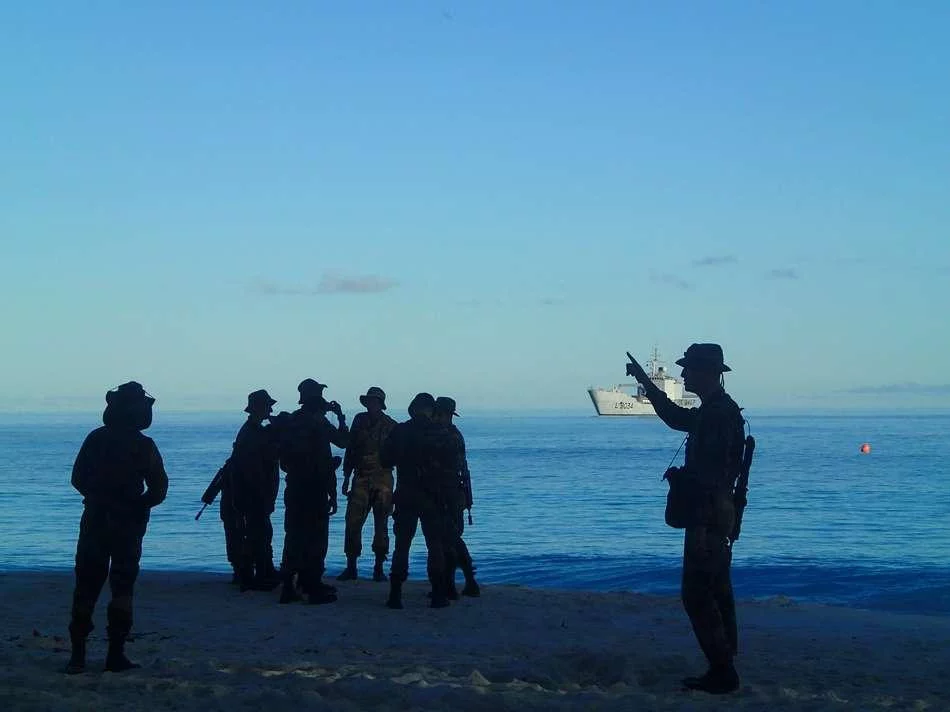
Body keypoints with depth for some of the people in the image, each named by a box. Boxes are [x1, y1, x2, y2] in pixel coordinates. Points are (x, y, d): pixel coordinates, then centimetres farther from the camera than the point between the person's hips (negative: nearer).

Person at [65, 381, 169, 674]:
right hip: (129, 527, -1)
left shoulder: (96, 439, -2)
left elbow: (78, 480, 5)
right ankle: (116, 654, 3)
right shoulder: (145, 446, -7)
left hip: (95, 522, 1)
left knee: (86, 587, 8)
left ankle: (78, 653, 5)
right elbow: (158, 491, -6)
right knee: (123, 588, 7)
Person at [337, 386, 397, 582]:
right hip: (361, 479, 2)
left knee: (381, 525, 1)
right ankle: (351, 567, 2)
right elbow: (350, 449, 14)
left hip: (382, 480, -2)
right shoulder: (359, 421, 9)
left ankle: (379, 568, 9)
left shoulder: (390, 426, 2)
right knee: (352, 522, -5)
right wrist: (347, 477, 10)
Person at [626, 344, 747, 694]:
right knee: (717, 593, 14)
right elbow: (676, 417, 33)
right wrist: (645, 382, 35)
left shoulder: (721, 413, -18)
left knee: (697, 594, -8)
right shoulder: (712, 411, 14)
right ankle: (724, 669, 20)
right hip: (715, 514, 11)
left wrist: (680, 477, -12)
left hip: (707, 516, -11)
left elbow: (711, 472, -25)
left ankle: (722, 672, -5)